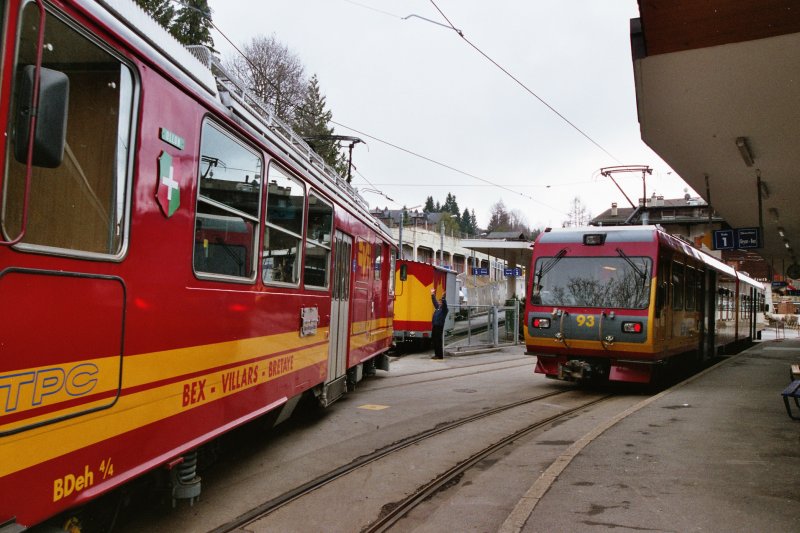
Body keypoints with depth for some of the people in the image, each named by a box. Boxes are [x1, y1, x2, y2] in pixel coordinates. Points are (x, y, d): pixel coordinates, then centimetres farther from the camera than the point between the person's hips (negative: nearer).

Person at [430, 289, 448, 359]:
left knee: (439, 341, -6)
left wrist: (443, 298, -33)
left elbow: (444, 303, -22)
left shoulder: (444, 309, -4)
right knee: (434, 340, 11)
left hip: (439, 327, -8)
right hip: (434, 326, 8)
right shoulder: (437, 308, 17)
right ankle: (436, 354, 19)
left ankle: (440, 355, -2)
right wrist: (433, 295, 27)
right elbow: (434, 301, 27)